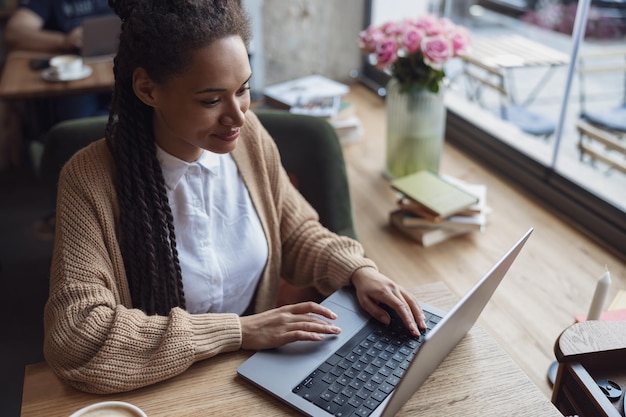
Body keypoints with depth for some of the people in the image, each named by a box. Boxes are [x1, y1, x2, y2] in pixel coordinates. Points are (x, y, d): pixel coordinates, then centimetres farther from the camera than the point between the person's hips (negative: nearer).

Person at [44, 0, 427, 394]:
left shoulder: (249, 136, -7)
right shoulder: (91, 180, -19)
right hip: (164, 389, -2)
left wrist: (358, 270, -11)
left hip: (261, 368, 3)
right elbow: (75, 336, -24)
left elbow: (296, 232, 7)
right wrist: (238, 331, -24)